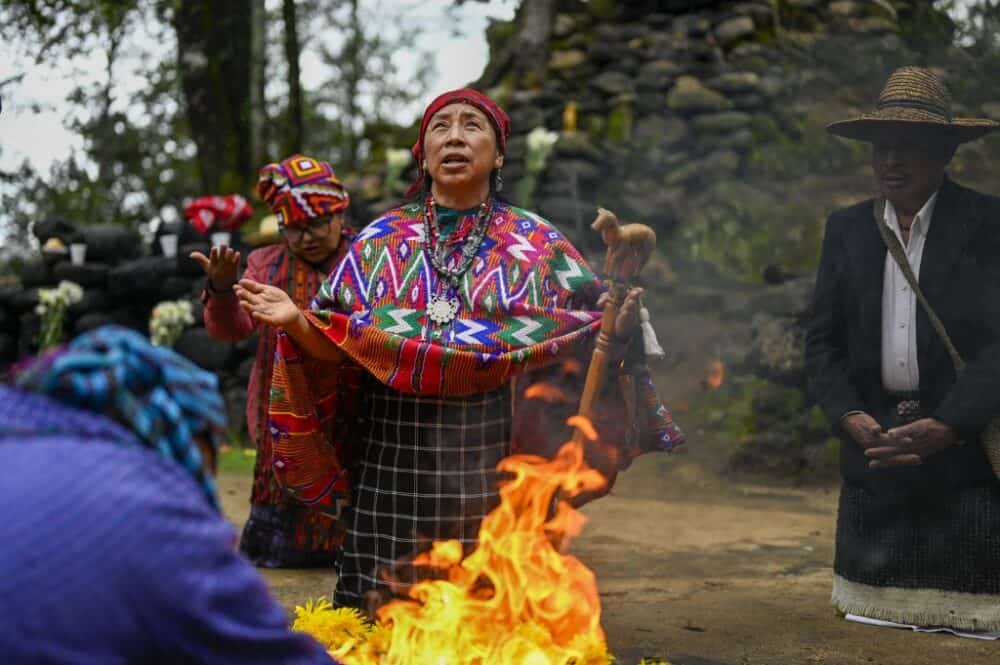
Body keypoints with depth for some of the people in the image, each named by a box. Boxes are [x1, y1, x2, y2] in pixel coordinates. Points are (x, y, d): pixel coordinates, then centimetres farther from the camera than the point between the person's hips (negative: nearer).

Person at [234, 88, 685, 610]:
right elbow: (339, 348, 5)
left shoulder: (538, 246, 6)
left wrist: (611, 331, -20)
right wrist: (296, 321, -14)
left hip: (496, 471, 0)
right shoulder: (380, 241, 9)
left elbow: (586, 340, 1)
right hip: (395, 467, 1)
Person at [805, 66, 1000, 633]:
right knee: (876, 637, 6)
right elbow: (823, 342, 10)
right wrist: (853, 419, -6)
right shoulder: (847, 229, 10)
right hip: (874, 456, 3)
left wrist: (943, 427, -16)